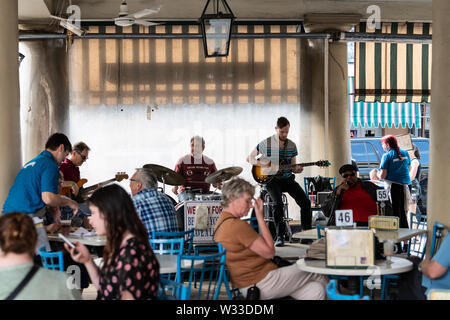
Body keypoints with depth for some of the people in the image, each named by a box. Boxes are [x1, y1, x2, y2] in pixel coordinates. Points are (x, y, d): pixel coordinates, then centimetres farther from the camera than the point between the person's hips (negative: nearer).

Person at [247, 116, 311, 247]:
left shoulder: (292, 145, 8)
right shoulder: (266, 143, -3)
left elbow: (293, 167, 13)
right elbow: (249, 158, 2)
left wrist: (297, 169, -11)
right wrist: (261, 163, -16)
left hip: (288, 179, 4)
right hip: (272, 179, -4)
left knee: (305, 202, -15)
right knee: (278, 203, -30)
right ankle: (279, 236, -22)